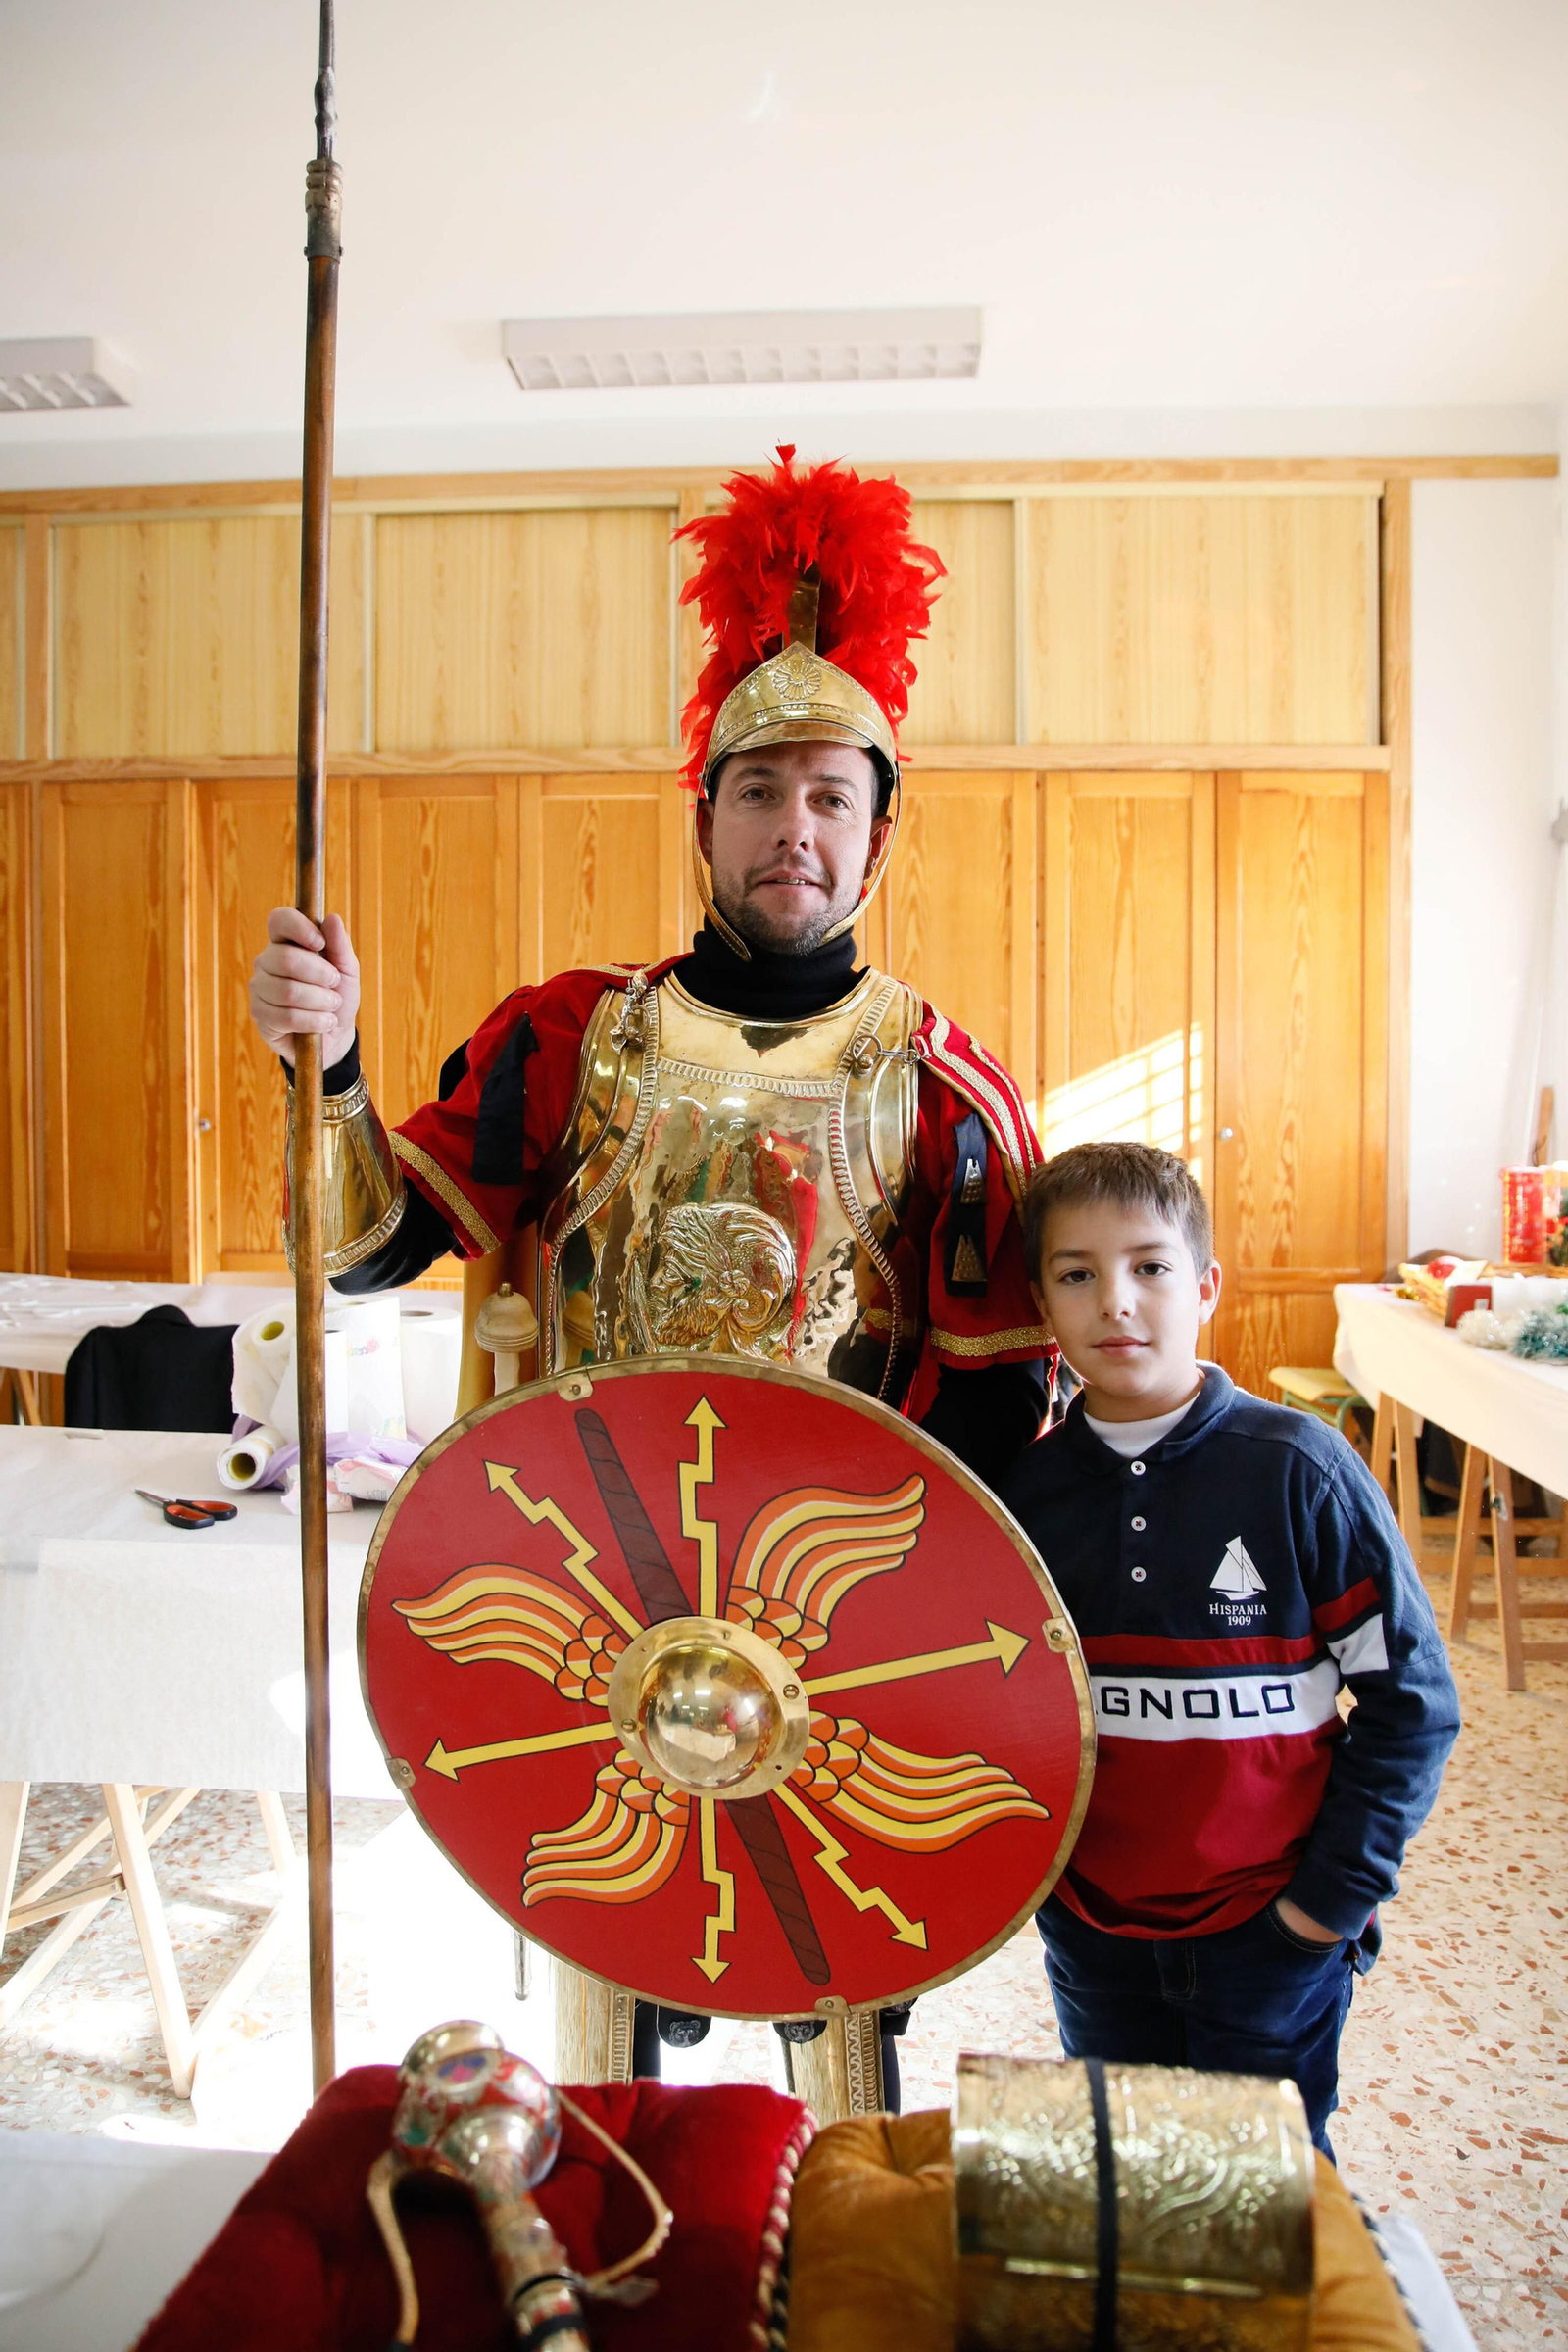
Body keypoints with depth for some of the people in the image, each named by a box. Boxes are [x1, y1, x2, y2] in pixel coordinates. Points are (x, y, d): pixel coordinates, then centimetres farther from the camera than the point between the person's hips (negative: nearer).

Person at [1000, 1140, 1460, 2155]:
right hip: (1088, 1930, 3)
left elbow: (1414, 1700, -10)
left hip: (1270, 1930, -3)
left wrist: (1338, 1890, -11)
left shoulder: (1298, 1469, -16)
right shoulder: (1029, 1490, -6)